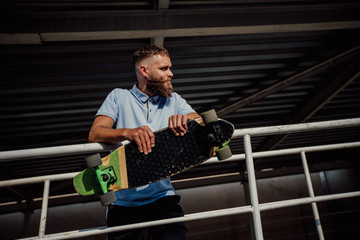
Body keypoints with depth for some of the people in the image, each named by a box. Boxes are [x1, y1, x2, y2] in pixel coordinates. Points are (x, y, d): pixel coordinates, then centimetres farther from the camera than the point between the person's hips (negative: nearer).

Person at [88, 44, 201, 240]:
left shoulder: (174, 100, 13)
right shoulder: (118, 97, 7)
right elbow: (94, 135, -6)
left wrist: (185, 120, -24)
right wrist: (128, 132, -26)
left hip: (163, 198, 1)